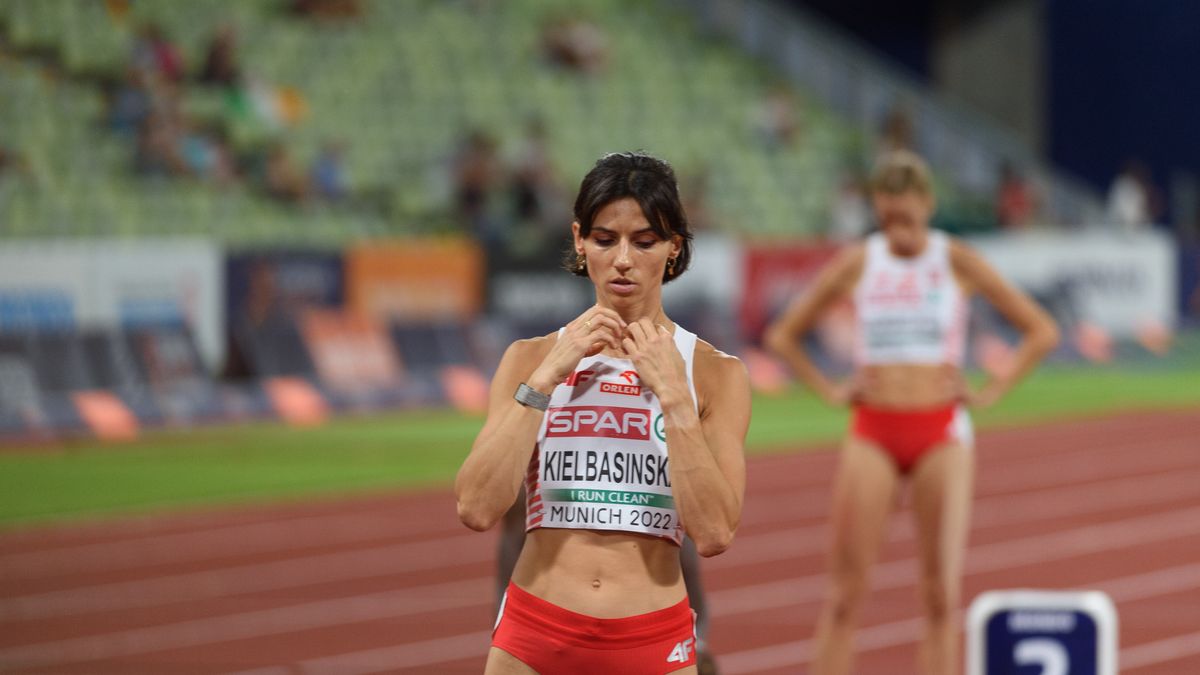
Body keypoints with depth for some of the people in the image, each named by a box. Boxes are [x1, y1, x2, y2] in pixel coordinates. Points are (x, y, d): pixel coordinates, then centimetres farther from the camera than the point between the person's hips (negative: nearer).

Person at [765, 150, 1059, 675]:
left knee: (941, 593, -4)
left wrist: (990, 393, -1)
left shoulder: (956, 262, 0)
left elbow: (1041, 332, 4)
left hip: (941, 433, -1)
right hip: (872, 434, 1)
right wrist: (829, 390, 4)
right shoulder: (856, 264, 3)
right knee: (845, 591, -3)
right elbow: (782, 336, 14)